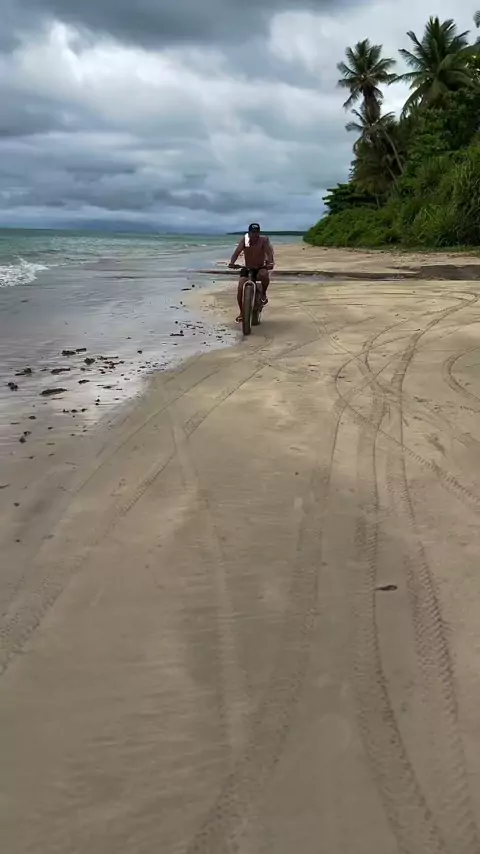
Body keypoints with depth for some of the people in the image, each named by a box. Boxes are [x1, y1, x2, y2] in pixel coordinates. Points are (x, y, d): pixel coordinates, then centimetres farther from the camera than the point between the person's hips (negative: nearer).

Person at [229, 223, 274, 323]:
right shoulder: (245, 240, -8)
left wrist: (270, 263, -44)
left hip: (260, 268, -2)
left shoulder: (264, 239, -11)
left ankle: (263, 293, -7)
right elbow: (237, 252, -19)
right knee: (240, 289, -17)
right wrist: (232, 262, -38)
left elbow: (269, 252, -24)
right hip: (247, 269, 2)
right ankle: (241, 313, -1)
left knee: (264, 275, -38)